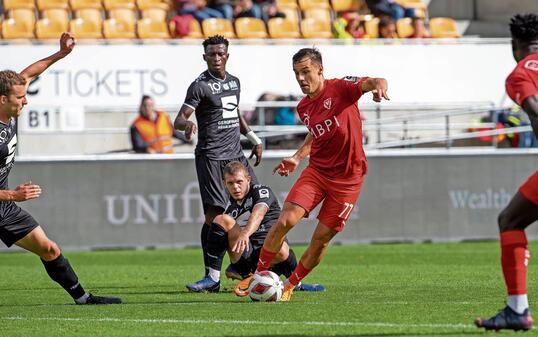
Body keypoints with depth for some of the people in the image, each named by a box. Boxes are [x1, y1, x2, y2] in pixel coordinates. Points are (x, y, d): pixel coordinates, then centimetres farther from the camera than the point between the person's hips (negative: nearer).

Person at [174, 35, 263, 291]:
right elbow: (178, 120, -15)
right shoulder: (200, 85, -7)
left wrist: (254, 138, 24)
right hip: (211, 156, -7)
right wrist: (188, 123, -37)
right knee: (215, 213, -13)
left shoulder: (234, 82, 15)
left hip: (235, 154, 7)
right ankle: (210, 274, -10)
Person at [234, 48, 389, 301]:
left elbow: (371, 82, -27)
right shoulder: (303, 108, 8)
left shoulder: (341, 88, -10)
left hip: (347, 179, -4)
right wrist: (297, 158, 18)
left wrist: (378, 86, -50)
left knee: (322, 239, -1)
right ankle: (259, 276, -1)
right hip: (316, 170, 4)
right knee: (285, 221, -14)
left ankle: (290, 285, 19)